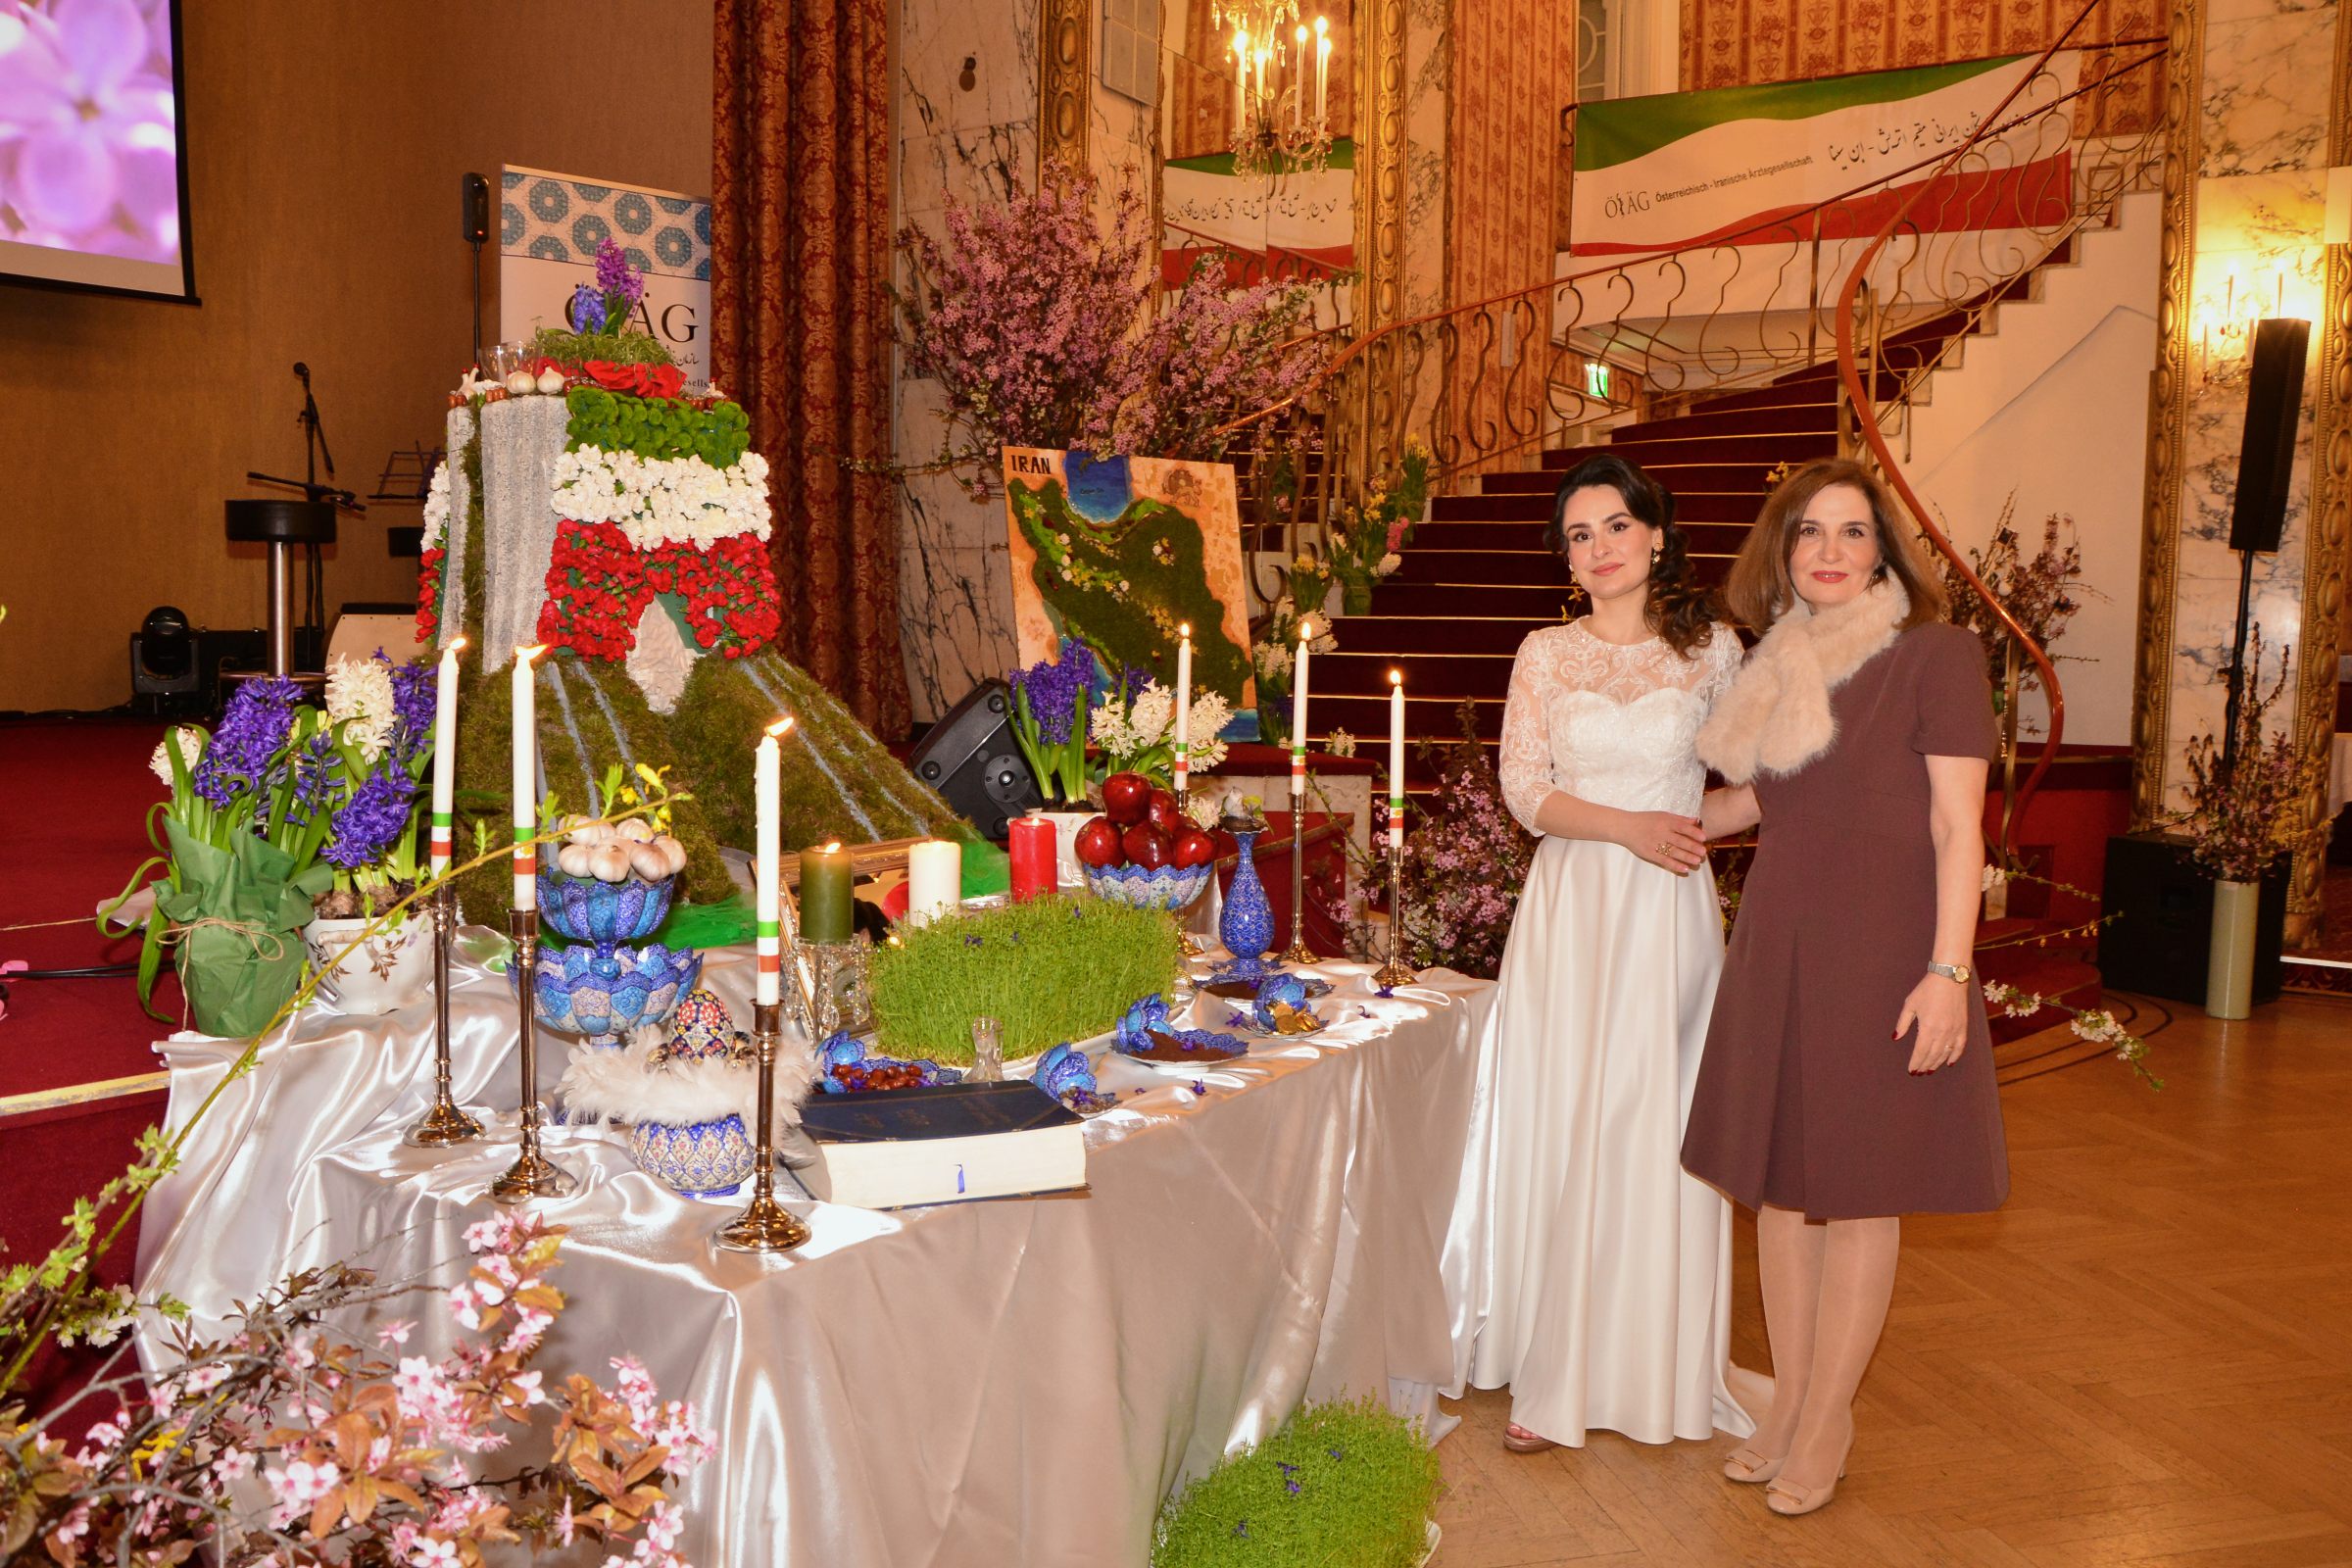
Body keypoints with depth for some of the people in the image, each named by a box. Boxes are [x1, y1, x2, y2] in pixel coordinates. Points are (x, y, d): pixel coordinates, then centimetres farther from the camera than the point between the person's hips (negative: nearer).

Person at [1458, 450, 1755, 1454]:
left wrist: (1693, 825, -6)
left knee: (1657, 1131, 2)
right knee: (1560, 1127, 1)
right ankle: (1553, 1376, 12)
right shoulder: (1545, 654, 7)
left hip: (1671, 916, -1)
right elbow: (1525, 790, 0)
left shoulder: (1714, 650, 5)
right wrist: (1629, 826, -12)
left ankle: (1657, 1371, 16)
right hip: (1569, 910, 1)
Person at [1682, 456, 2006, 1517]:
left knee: (1861, 1189, 4)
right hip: (1778, 947, 5)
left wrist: (1948, 971, -17)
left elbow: (1958, 825, -10)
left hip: (1882, 950, -5)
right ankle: (1790, 1403, 24)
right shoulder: (1781, 665, 10)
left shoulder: (1936, 653, -6)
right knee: (1780, 1180, 10)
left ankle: (1824, 1430, 17)